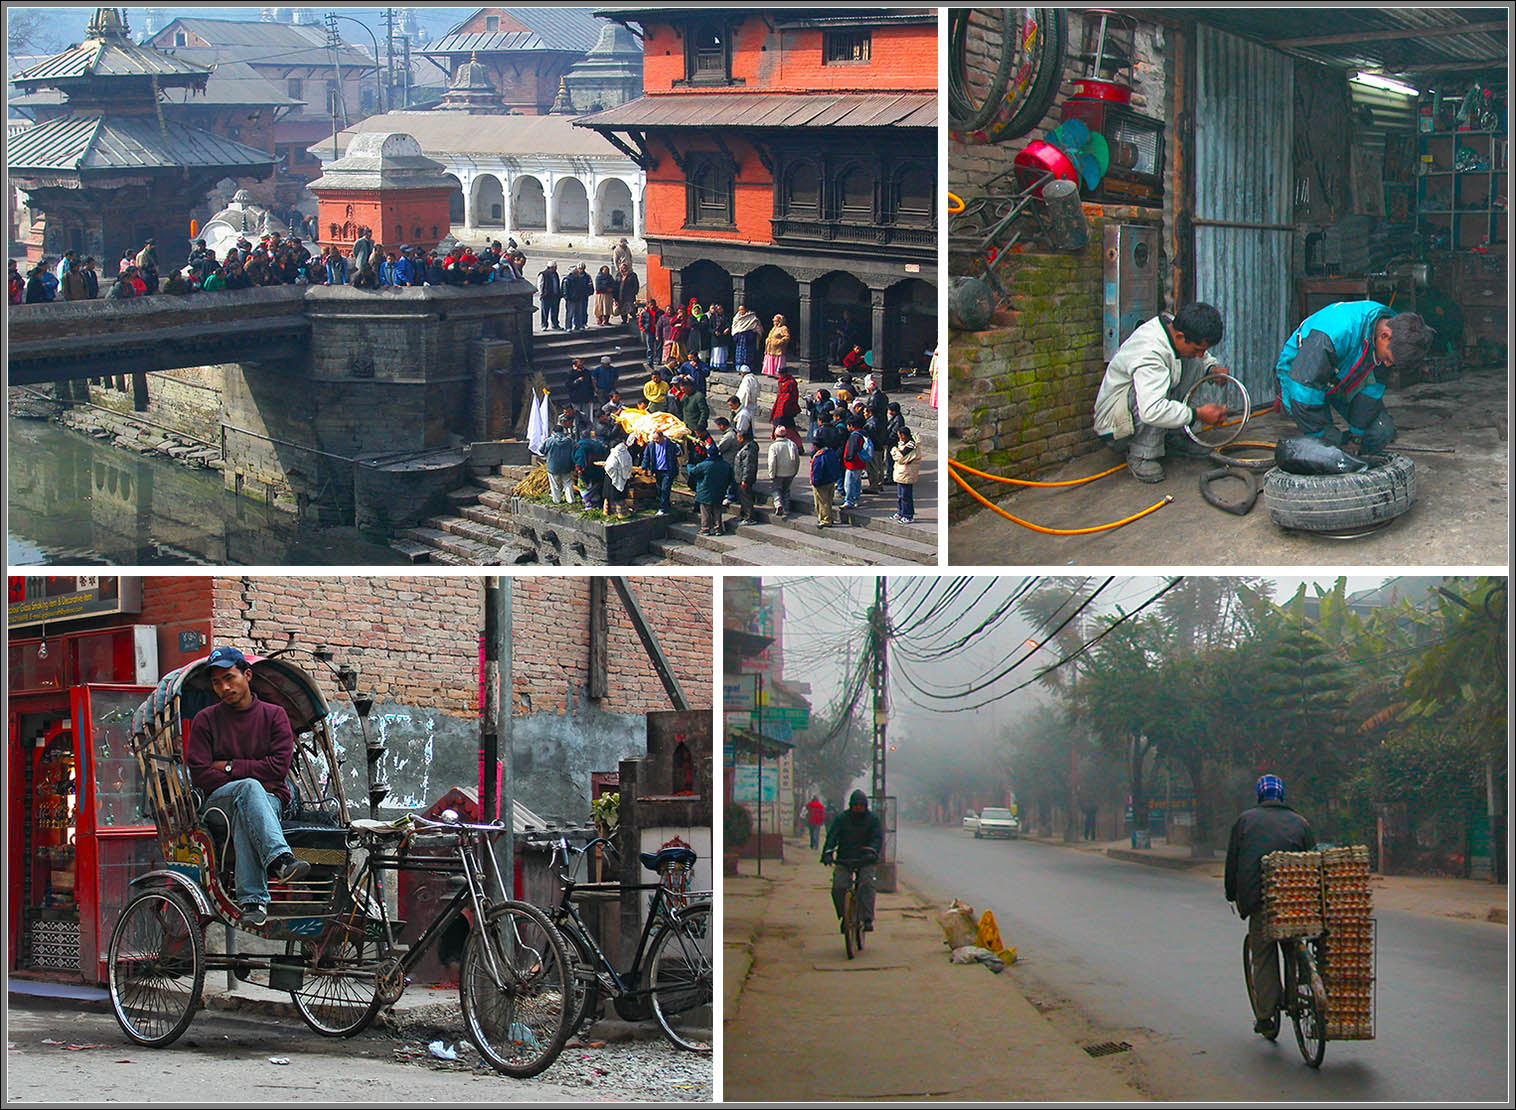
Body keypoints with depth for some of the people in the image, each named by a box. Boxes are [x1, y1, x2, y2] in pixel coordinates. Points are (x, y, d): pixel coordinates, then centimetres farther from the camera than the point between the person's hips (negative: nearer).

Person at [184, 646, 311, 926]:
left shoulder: (274, 715, 10)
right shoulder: (206, 719, 9)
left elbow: (279, 767, -2)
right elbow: (199, 774, -2)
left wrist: (229, 767, -4)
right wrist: (255, 780, -7)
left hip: (268, 798, 0)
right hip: (217, 801, 0)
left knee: (243, 817, -37)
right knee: (249, 787, -36)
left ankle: (252, 899, -48)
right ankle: (280, 859, -59)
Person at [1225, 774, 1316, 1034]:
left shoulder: (1246, 820, 9)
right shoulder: (1299, 822, 11)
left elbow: (1232, 861, 9)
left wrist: (1232, 894, 19)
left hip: (1256, 894, -1)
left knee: (1262, 955, 3)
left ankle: (1264, 1015, 1)